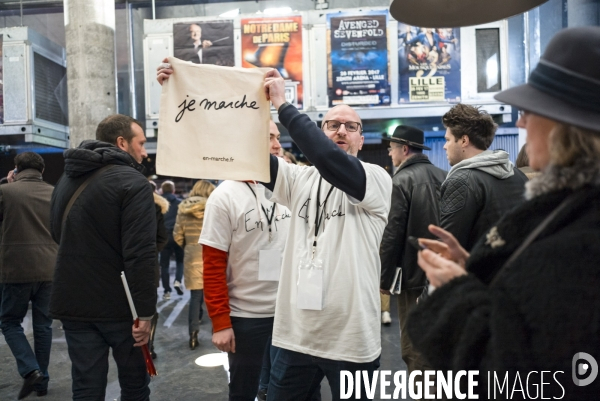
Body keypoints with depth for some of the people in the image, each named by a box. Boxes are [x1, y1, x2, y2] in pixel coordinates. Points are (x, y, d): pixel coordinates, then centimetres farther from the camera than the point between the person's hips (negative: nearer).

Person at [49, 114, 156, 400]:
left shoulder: (66, 179, 11)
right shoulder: (132, 182, -14)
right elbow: (141, 253, -21)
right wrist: (145, 311, -18)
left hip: (72, 303, 6)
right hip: (118, 305, -6)